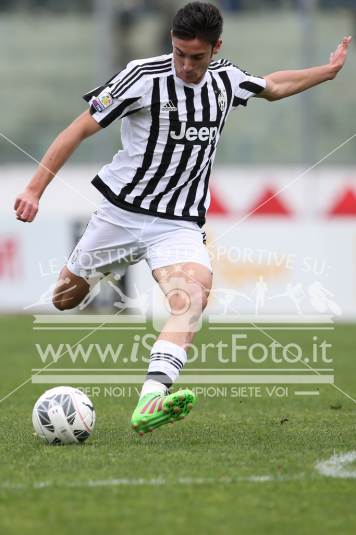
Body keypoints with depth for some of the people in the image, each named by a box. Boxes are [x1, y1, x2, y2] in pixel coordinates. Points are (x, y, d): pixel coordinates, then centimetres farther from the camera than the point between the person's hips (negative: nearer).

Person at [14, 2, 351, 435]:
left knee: (192, 296, -28)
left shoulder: (226, 81, 3)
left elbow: (274, 86, 29)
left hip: (179, 225, 2)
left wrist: (329, 70, 26)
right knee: (63, 301, 12)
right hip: (121, 214, -2)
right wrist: (34, 189, -17)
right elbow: (79, 130, -11)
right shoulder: (144, 77, -13)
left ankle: (151, 399, -47)